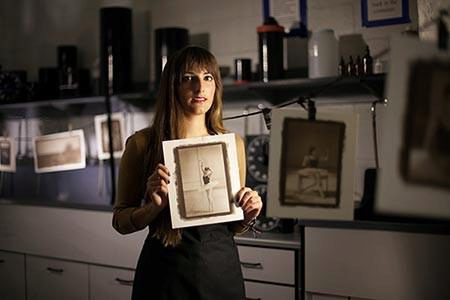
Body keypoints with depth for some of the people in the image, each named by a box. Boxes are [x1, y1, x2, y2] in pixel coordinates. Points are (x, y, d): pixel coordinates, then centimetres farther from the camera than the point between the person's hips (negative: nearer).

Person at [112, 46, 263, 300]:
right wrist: (155, 206, -17)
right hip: (166, 271, -2)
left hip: (222, 269, 3)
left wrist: (248, 216, -8)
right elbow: (120, 221, 0)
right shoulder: (143, 143, -5)